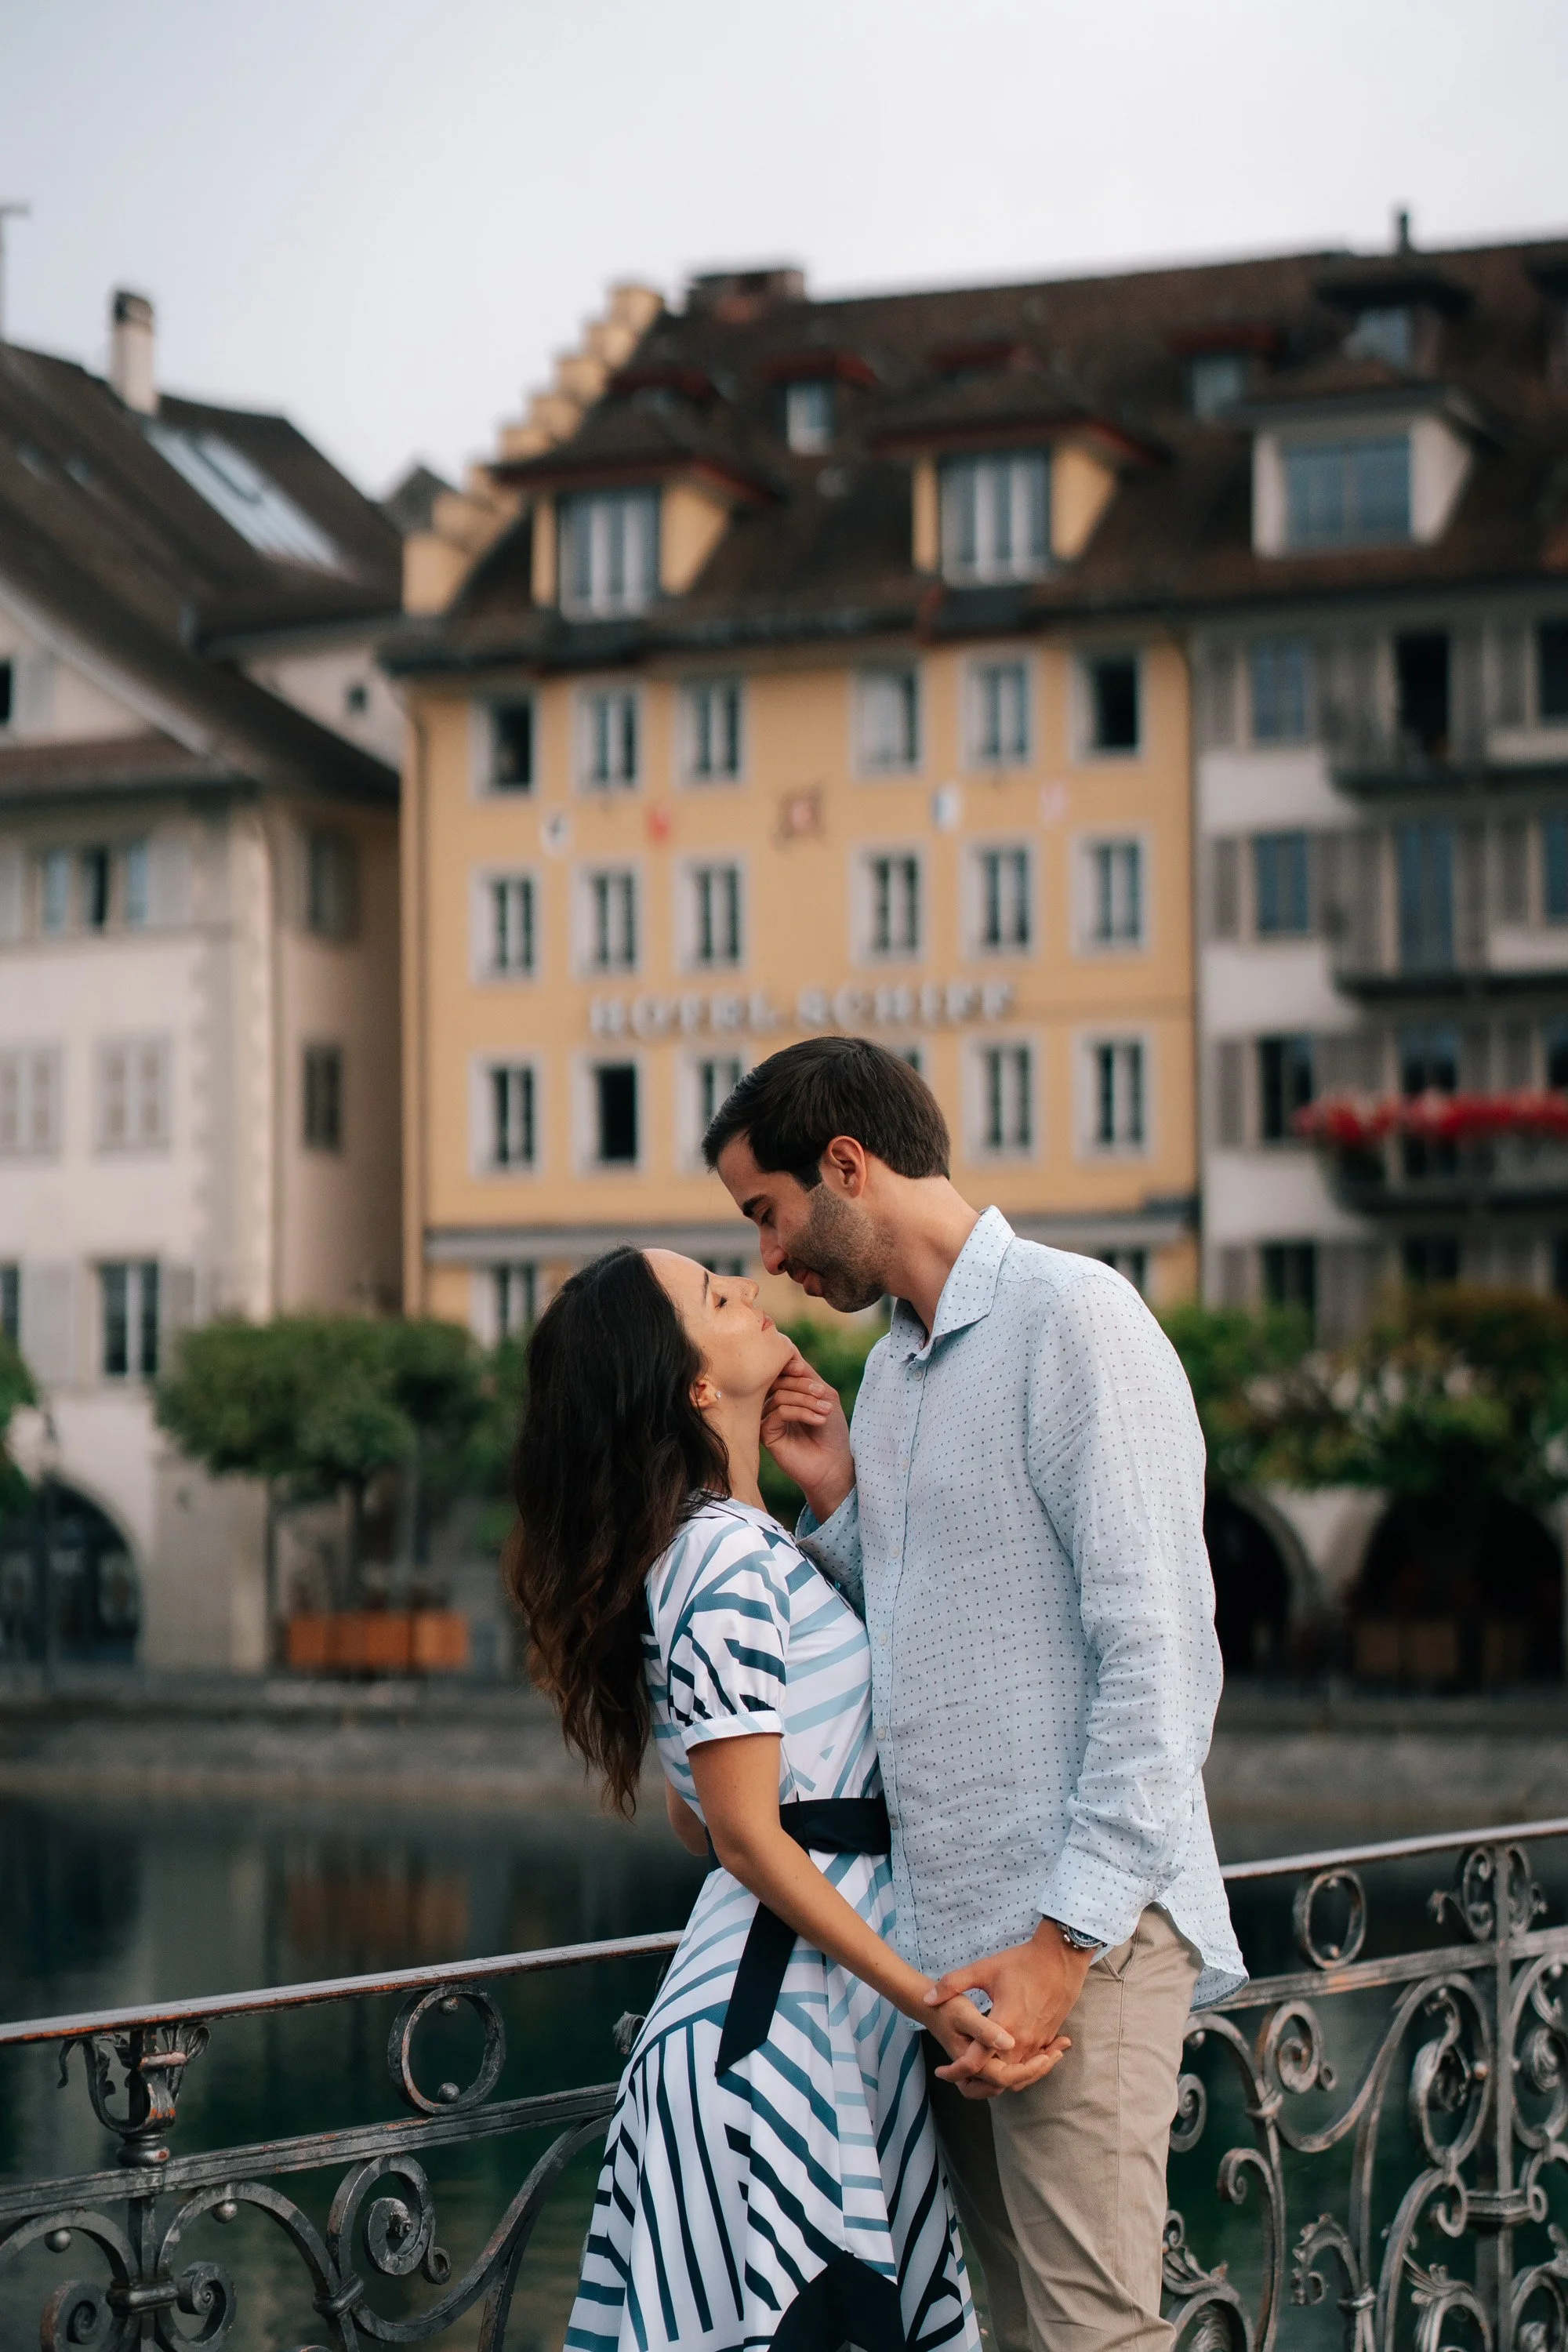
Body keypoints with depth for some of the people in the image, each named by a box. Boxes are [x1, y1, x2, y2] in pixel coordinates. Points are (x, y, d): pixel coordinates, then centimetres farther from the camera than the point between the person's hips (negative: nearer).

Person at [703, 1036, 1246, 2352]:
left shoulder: (1073, 1319, -9)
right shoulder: (897, 1363, 19)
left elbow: (1156, 1654, -15)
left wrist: (1065, 1940, -19)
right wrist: (839, 1499, 5)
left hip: (1078, 1931, -8)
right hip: (946, 1941, 8)